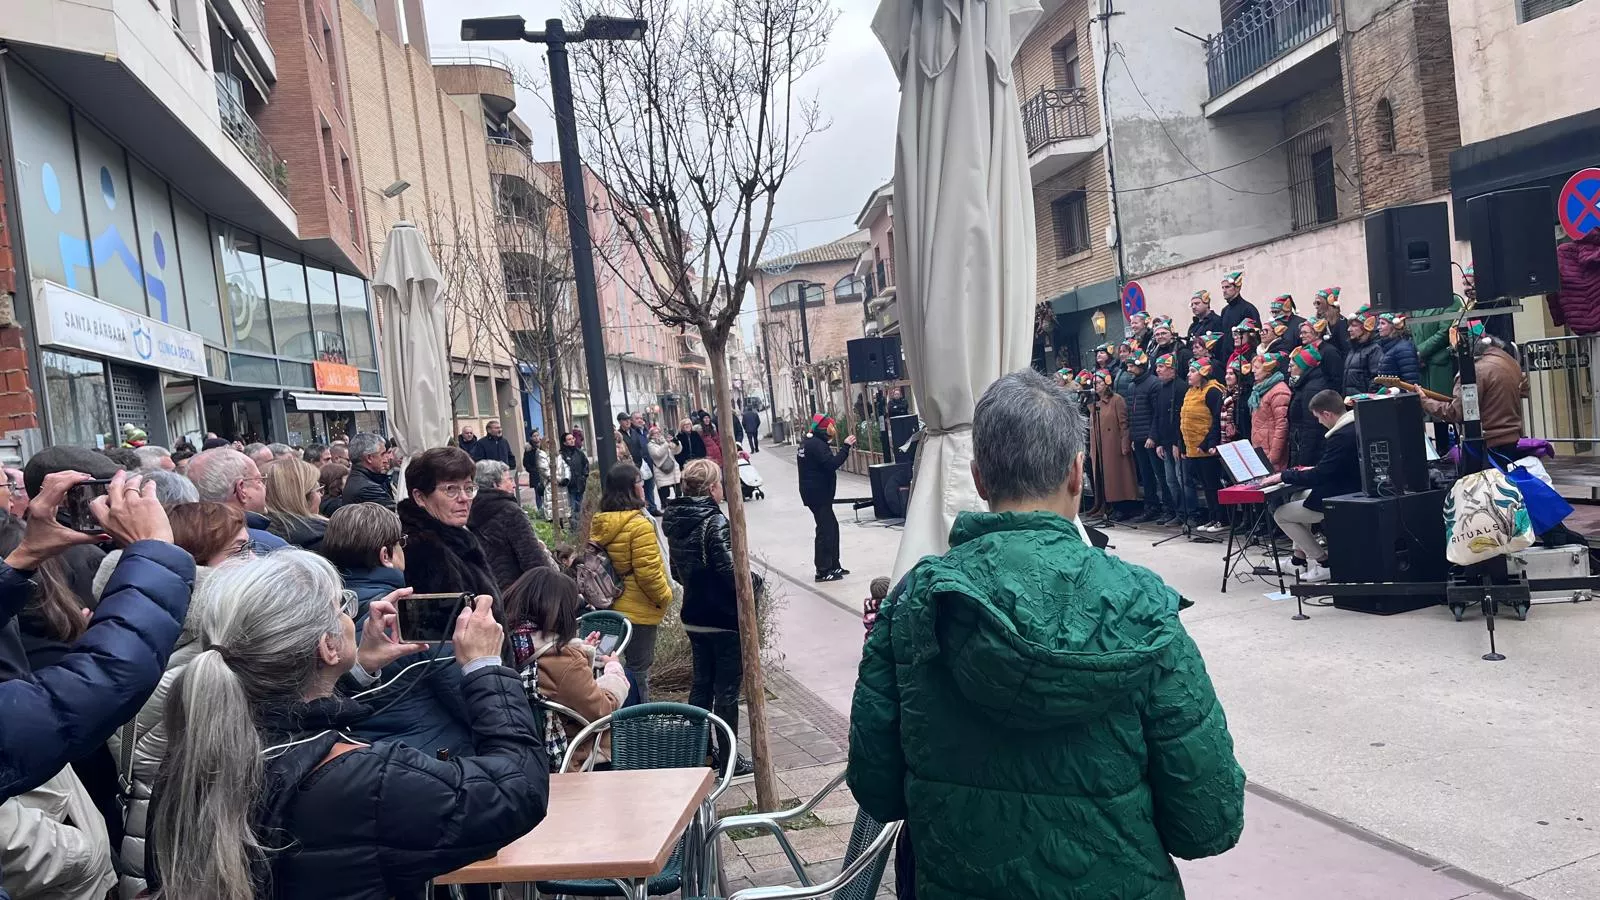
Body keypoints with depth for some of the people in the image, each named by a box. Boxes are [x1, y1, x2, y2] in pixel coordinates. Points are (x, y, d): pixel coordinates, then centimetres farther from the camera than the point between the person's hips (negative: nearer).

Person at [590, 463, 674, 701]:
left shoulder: (598, 523, 4)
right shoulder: (639, 525, -20)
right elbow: (648, 572, -21)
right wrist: (664, 596, -6)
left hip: (612, 606, 8)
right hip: (639, 610, -8)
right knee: (639, 666, 1)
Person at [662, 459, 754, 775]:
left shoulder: (675, 522, 4)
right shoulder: (715, 522, -21)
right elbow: (730, 571, -25)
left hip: (694, 616, 8)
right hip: (724, 619, -7)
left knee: (701, 682, 18)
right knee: (727, 689, 4)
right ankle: (728, 759, 14)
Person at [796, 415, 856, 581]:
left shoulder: (809, 443, 16)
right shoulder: (817, 445, -17)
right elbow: (833, 463, -27)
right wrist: (846, 447, -21)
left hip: (816, 493, 11)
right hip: (818, 494, -11)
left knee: (832, 527, 15)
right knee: (825, 530, -7)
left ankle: (833, 566, 21)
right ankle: (823, 571, -4)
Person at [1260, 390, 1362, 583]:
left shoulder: (1341, 436, -28)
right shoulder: (1355, 425, 2)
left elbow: (1318, 477, -25)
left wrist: (1283, 476, -14)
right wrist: (1315, 469, 14)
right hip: (1351, 490, 10)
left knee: (1280, 514, 1)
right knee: (1298, 496, 27)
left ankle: (1324, 563, 4)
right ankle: (1299, 556, 28)